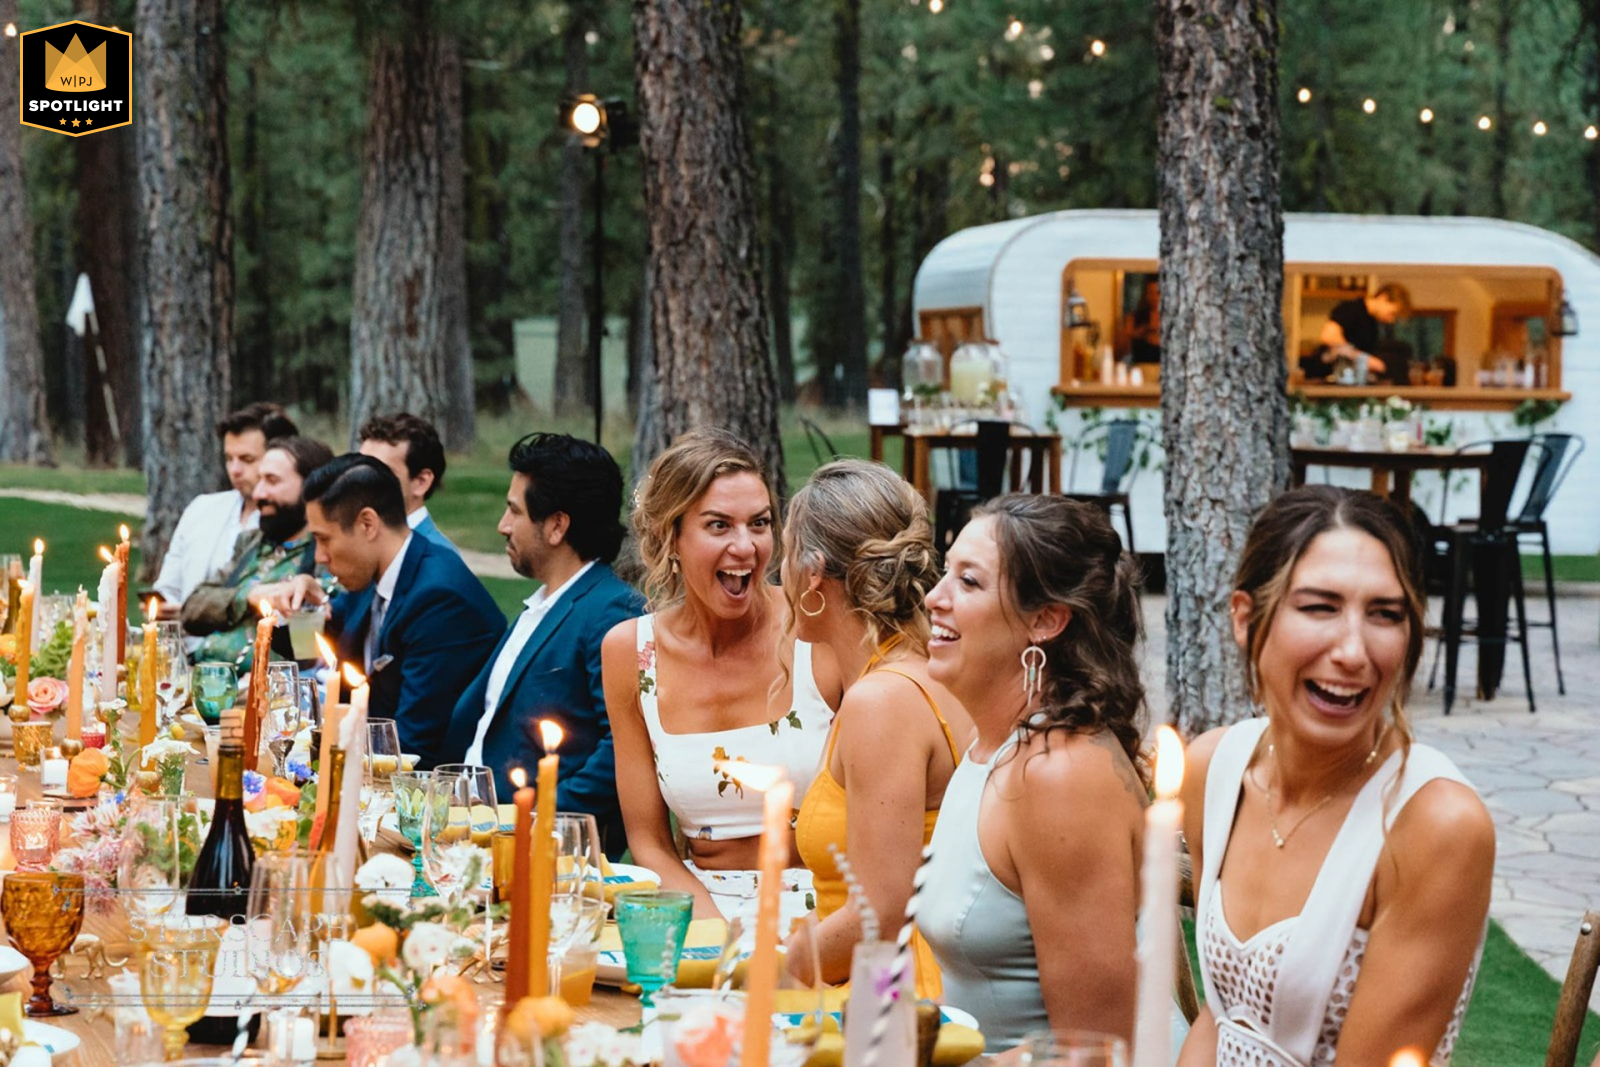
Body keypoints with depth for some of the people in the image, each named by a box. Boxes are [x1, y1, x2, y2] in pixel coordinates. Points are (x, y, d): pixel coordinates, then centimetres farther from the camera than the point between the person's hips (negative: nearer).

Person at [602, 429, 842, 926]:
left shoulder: (819, 635, -6)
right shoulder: (628, 652, 3)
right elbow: (648, 841, 7)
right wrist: (717, 929, -12)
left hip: (818, 906, -3)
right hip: (702, 905, 3)